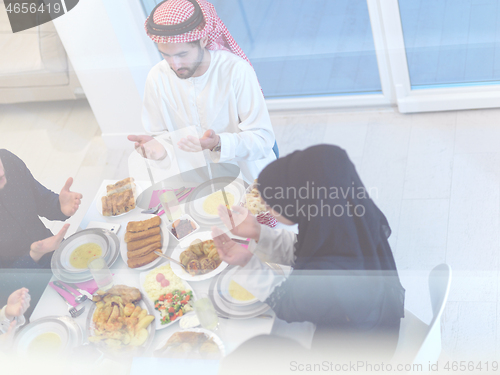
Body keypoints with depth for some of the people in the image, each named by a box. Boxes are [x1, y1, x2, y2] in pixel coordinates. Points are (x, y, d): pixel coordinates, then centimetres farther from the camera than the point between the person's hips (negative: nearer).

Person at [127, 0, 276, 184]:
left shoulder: (237, 71, -18)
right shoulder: (157, 77, -7)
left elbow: (263, 139, -18)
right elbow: (160, 134, 5)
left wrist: (218, 143, -35)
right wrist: (157, 144, -19)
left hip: (246, 176, -4)